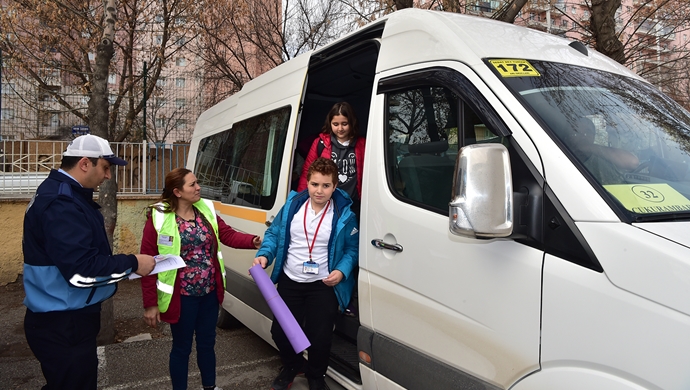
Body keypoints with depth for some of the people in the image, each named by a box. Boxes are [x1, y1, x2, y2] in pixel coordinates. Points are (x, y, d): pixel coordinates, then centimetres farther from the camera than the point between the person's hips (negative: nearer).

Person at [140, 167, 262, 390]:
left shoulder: (206, 210, 1)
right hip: (181, 296, -5)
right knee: (182, 347, 12)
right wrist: (150, 304, -10)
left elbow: (227, 234, -3)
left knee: (207, 343, 20)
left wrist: (253, 241, -23)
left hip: (209, 292, 5)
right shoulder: (159, 218, -15)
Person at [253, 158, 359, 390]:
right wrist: (264, 255, -11)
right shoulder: (292, 205, -3)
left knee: (319, 337, 3)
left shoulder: (344, 215, -11)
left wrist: (342, 271, -18)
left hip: (324, 286, -3)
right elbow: (273, 234, 5)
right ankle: (292, 365, 44)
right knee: (279, 331, 11)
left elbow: (352, 249, -3)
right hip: (289, 281, 3)